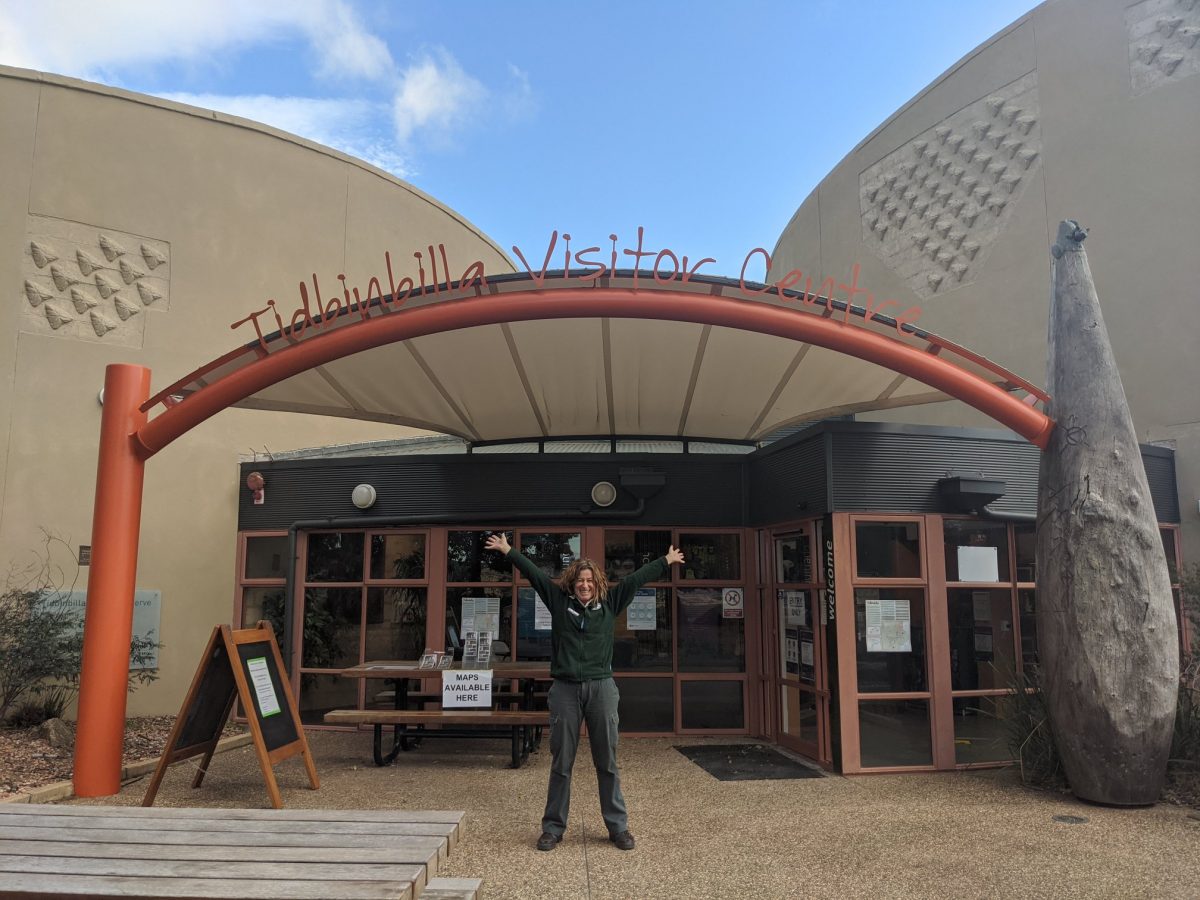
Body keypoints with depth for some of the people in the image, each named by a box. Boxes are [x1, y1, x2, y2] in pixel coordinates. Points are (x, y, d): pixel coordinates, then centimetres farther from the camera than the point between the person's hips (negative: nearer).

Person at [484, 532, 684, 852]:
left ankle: (618, 826, 18)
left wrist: (666, 562, 17)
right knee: (561, 763, 7)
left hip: (601, 688, 1)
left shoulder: (609, 603, 6)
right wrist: (508, 551, 14)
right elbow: (534, 573, 8)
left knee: (607, 762, 8)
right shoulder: (559, 600, 5)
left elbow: (636, 578, 11)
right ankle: (553, 828, 18)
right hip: (565, 690, 0)